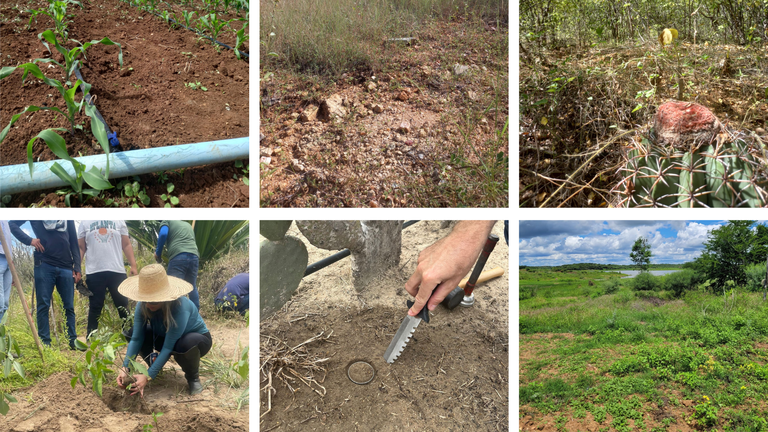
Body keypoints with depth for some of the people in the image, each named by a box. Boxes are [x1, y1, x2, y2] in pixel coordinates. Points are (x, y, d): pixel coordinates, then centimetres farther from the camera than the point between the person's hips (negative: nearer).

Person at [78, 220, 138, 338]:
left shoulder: (119, 221, 11)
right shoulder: (85, 222, 10)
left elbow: (127, 245, 9)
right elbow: (81, 248, 9)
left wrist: (133, 266, 0)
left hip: (117, 271, 1)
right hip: (94, 272, -1)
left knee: (123, 306, 3)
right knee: (95, 308, 3)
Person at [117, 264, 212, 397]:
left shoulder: (180, 307, -38)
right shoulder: (142, 306, -22)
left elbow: (168, 347, -37)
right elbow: (136, 339, -20)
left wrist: (148, 377, -41)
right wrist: (125, 368, -34)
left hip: (197, 338, -5)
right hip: (164, 336, 5)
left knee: (186, 343, -42)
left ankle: (193, 377, -9)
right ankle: (155, 367, 7)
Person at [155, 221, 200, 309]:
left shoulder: (166, 222, 15)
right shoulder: (188, 225, 32)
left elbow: (163, 234, -4)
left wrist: (158, 253, 7)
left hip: (178, 257, -5)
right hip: (194, 256, 5)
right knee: (192, 287, 17)